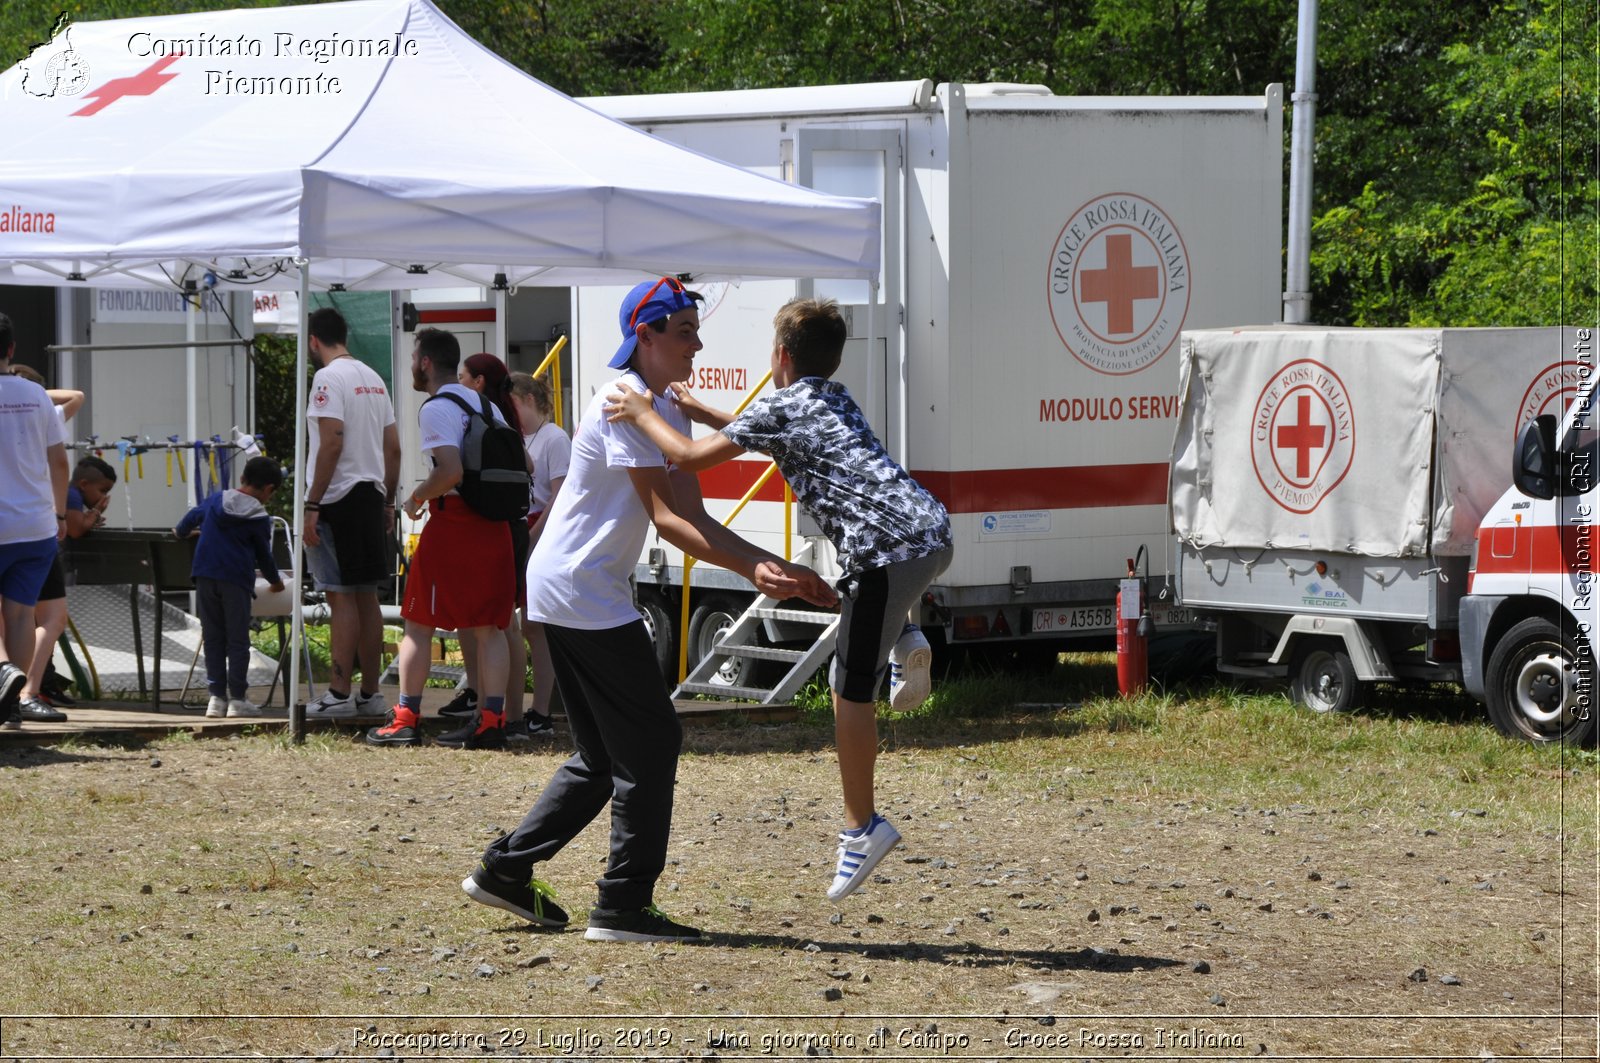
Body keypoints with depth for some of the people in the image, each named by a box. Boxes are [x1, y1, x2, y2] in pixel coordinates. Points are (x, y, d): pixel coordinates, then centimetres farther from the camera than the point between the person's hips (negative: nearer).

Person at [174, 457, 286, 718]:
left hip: (205, 576, 4)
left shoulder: (215, 500, 11)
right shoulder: (259, 518, 0)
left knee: (213, 638, 9)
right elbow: (264, 555, 9)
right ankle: (237, 699, -3)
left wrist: (181, 532, 49)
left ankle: (216, 696, 7)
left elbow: (192, 517, 27)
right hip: (236, 580, -4)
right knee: (237, 640, 1)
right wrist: (275, 581, 26)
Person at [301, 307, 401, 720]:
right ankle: (369, 693, 13)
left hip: (338, 499, -8)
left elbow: (332, 443, -20)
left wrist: (312, 506, -19)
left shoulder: (328, 378, -12)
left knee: (341, 597, -7)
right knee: (366, 596, 11)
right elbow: (393, 448, 15)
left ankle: (339, 693, -7)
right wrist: (388, 503, 21)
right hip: (371, 496, 8)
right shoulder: (373, 378, 14)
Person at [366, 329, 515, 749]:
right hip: (494, 525, 7)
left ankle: (407, 718, 1)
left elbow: (451, 470, -23)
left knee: (418, 625, 2)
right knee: (489, 627, 7)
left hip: (450, 522, -7)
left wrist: (417, 497, -8)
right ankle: (493, 719, 0)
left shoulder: (436, 408, -9)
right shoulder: (486, 405, 15)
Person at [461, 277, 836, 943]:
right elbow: (666, 520, -23)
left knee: (603, 757, 15)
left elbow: (692, 517, 11)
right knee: (651, 743, -7)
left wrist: (777, 569, 2)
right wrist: (753, 569, -33)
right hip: (582, 592, -10)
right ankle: (623, 906, -4)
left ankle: (504, 872, 18)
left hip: (563, 594, 10)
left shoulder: (667, 409, 15)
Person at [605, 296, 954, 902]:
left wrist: (644, 416, 13)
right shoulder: (835, 401, 27)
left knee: (851, 690, 1)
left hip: (889, 547, -8)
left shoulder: (778, 407, 2)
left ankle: (862, 827, 4)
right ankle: (904, 641, 13)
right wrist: (697, 411, 40)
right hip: (935, 534, 8)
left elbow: (691, 457, -1)